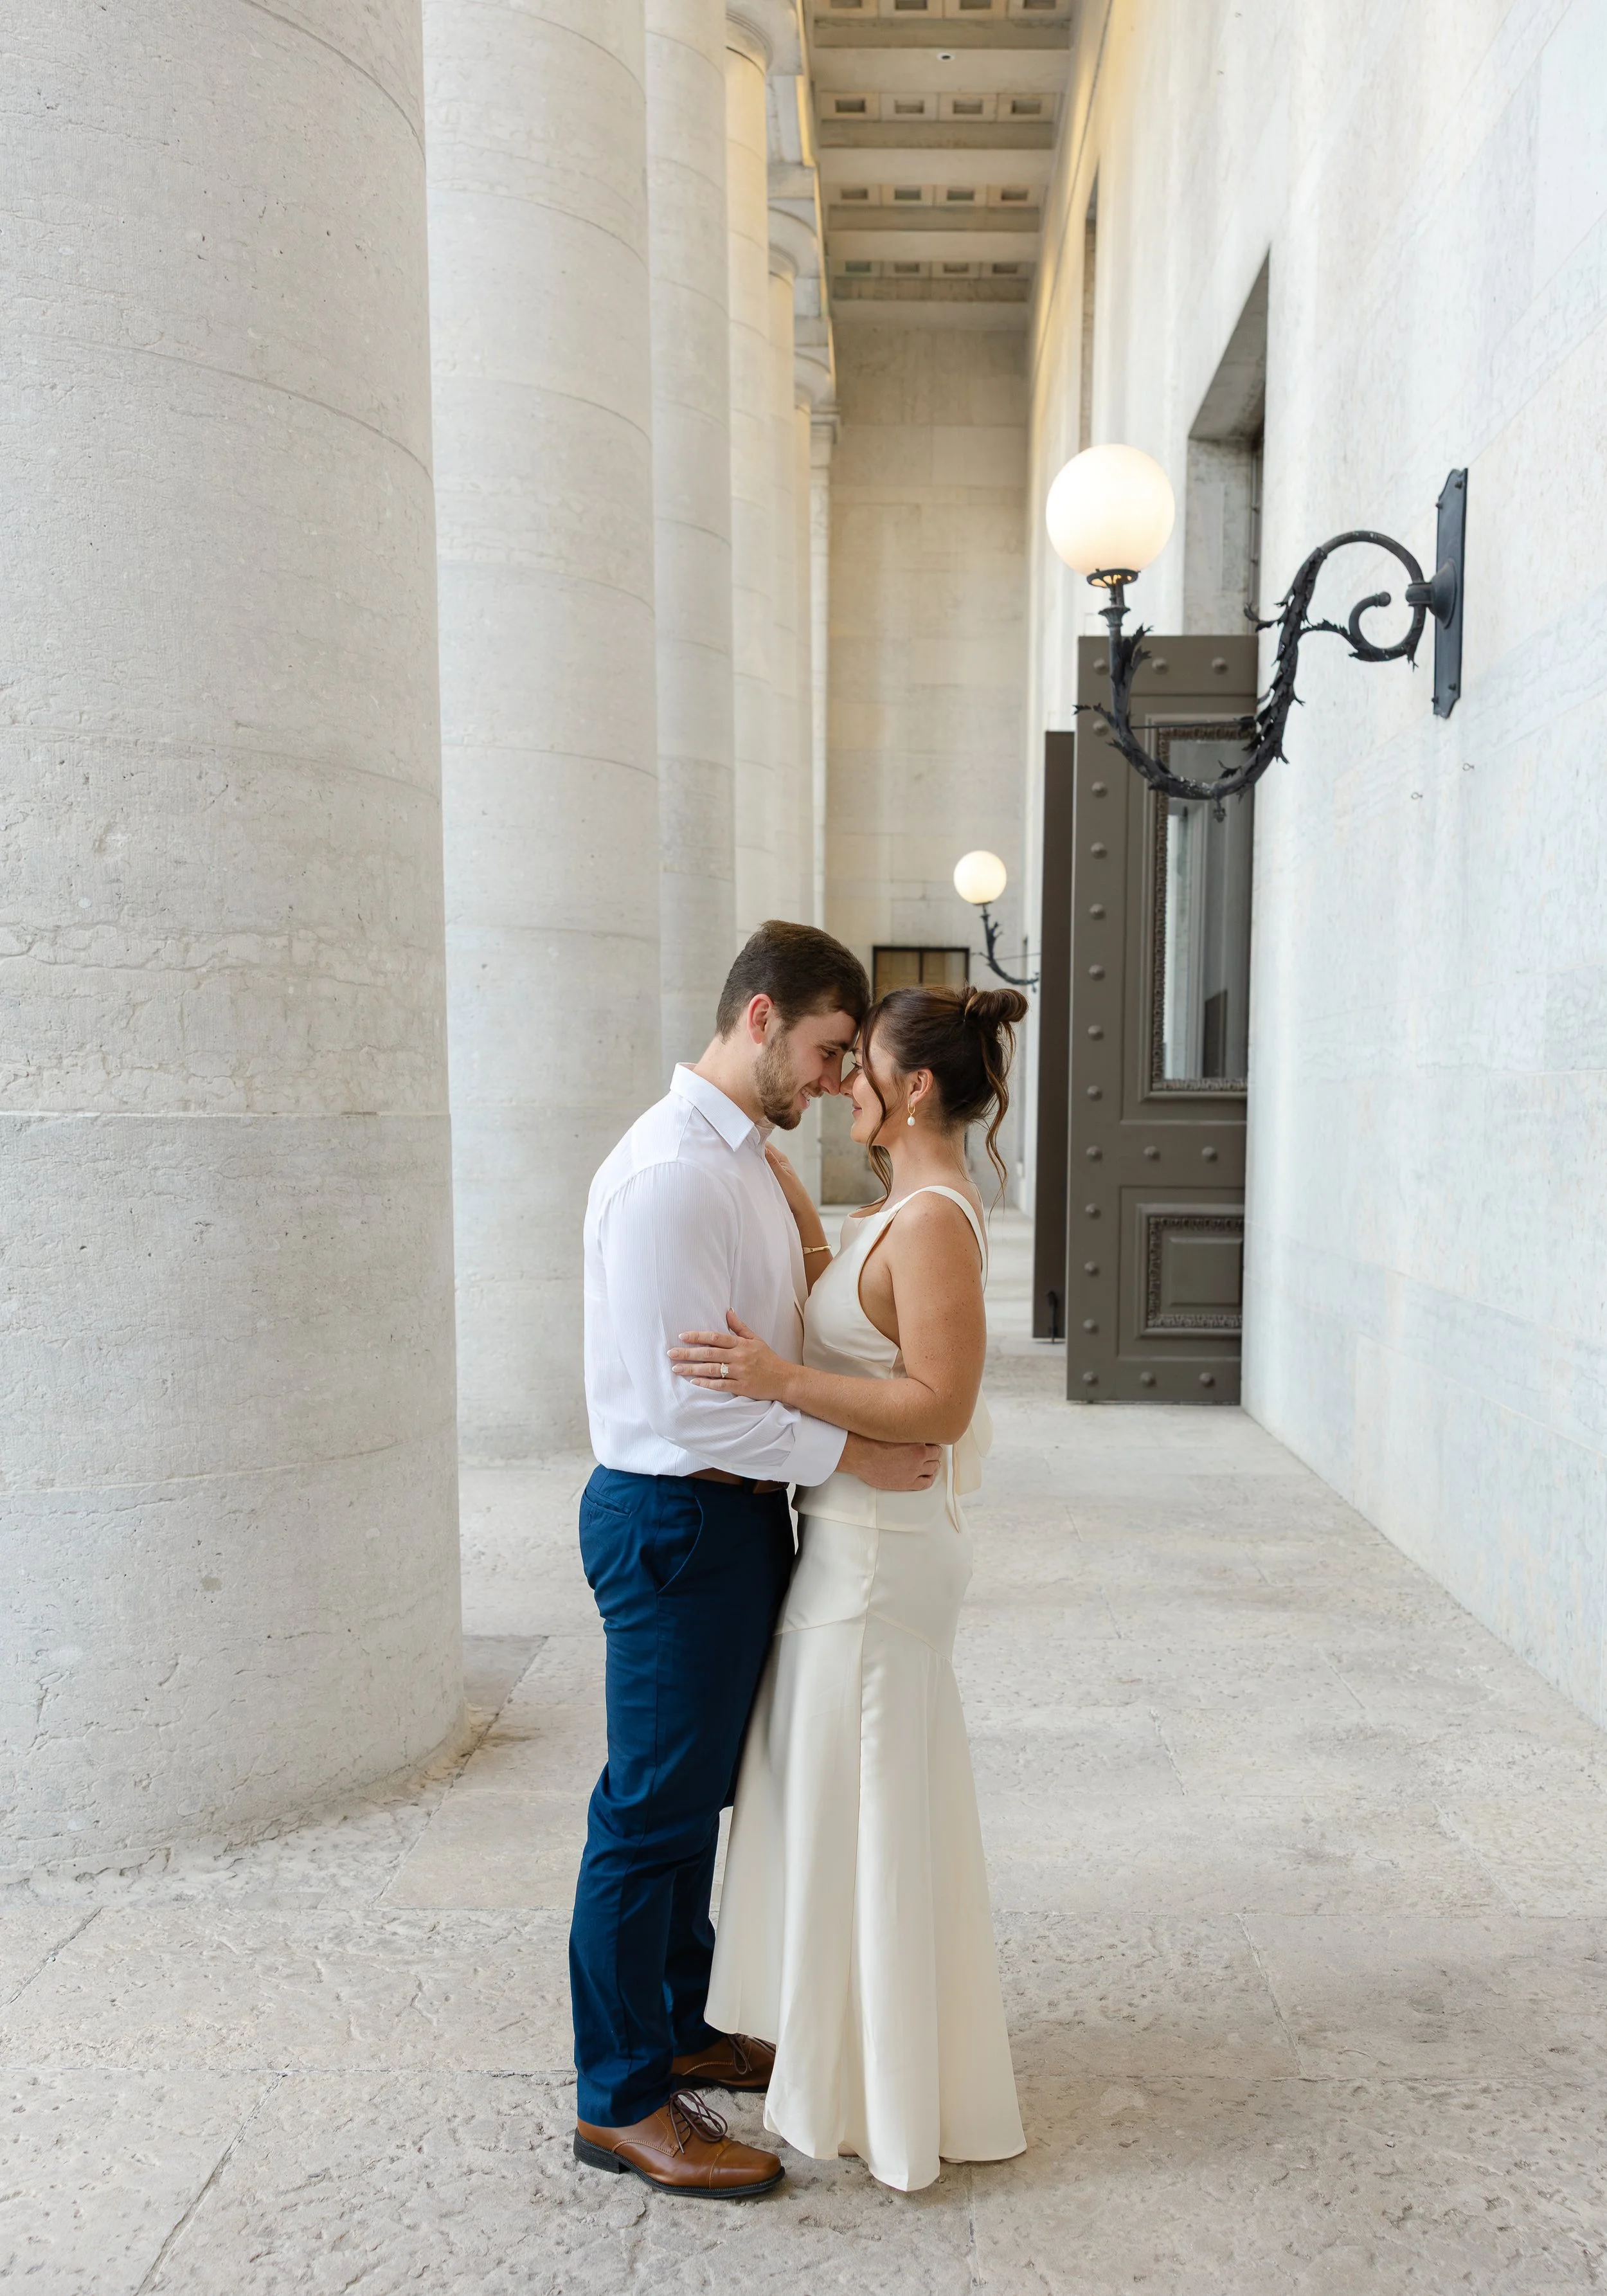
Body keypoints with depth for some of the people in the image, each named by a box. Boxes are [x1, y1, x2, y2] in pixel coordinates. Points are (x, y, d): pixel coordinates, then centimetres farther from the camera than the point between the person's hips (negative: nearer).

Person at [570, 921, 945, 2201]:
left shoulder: (745, 1158, 11)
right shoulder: (670, 1172, -22)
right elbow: (684, 1397, -25)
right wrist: (849, 1455, -19)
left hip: (740, 1515, 10)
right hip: (676, 1524, -10)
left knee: (698, 1797, 22)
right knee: (654, 1810, 4)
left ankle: (675, 2032, 41)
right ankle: (619, 2102, 23)